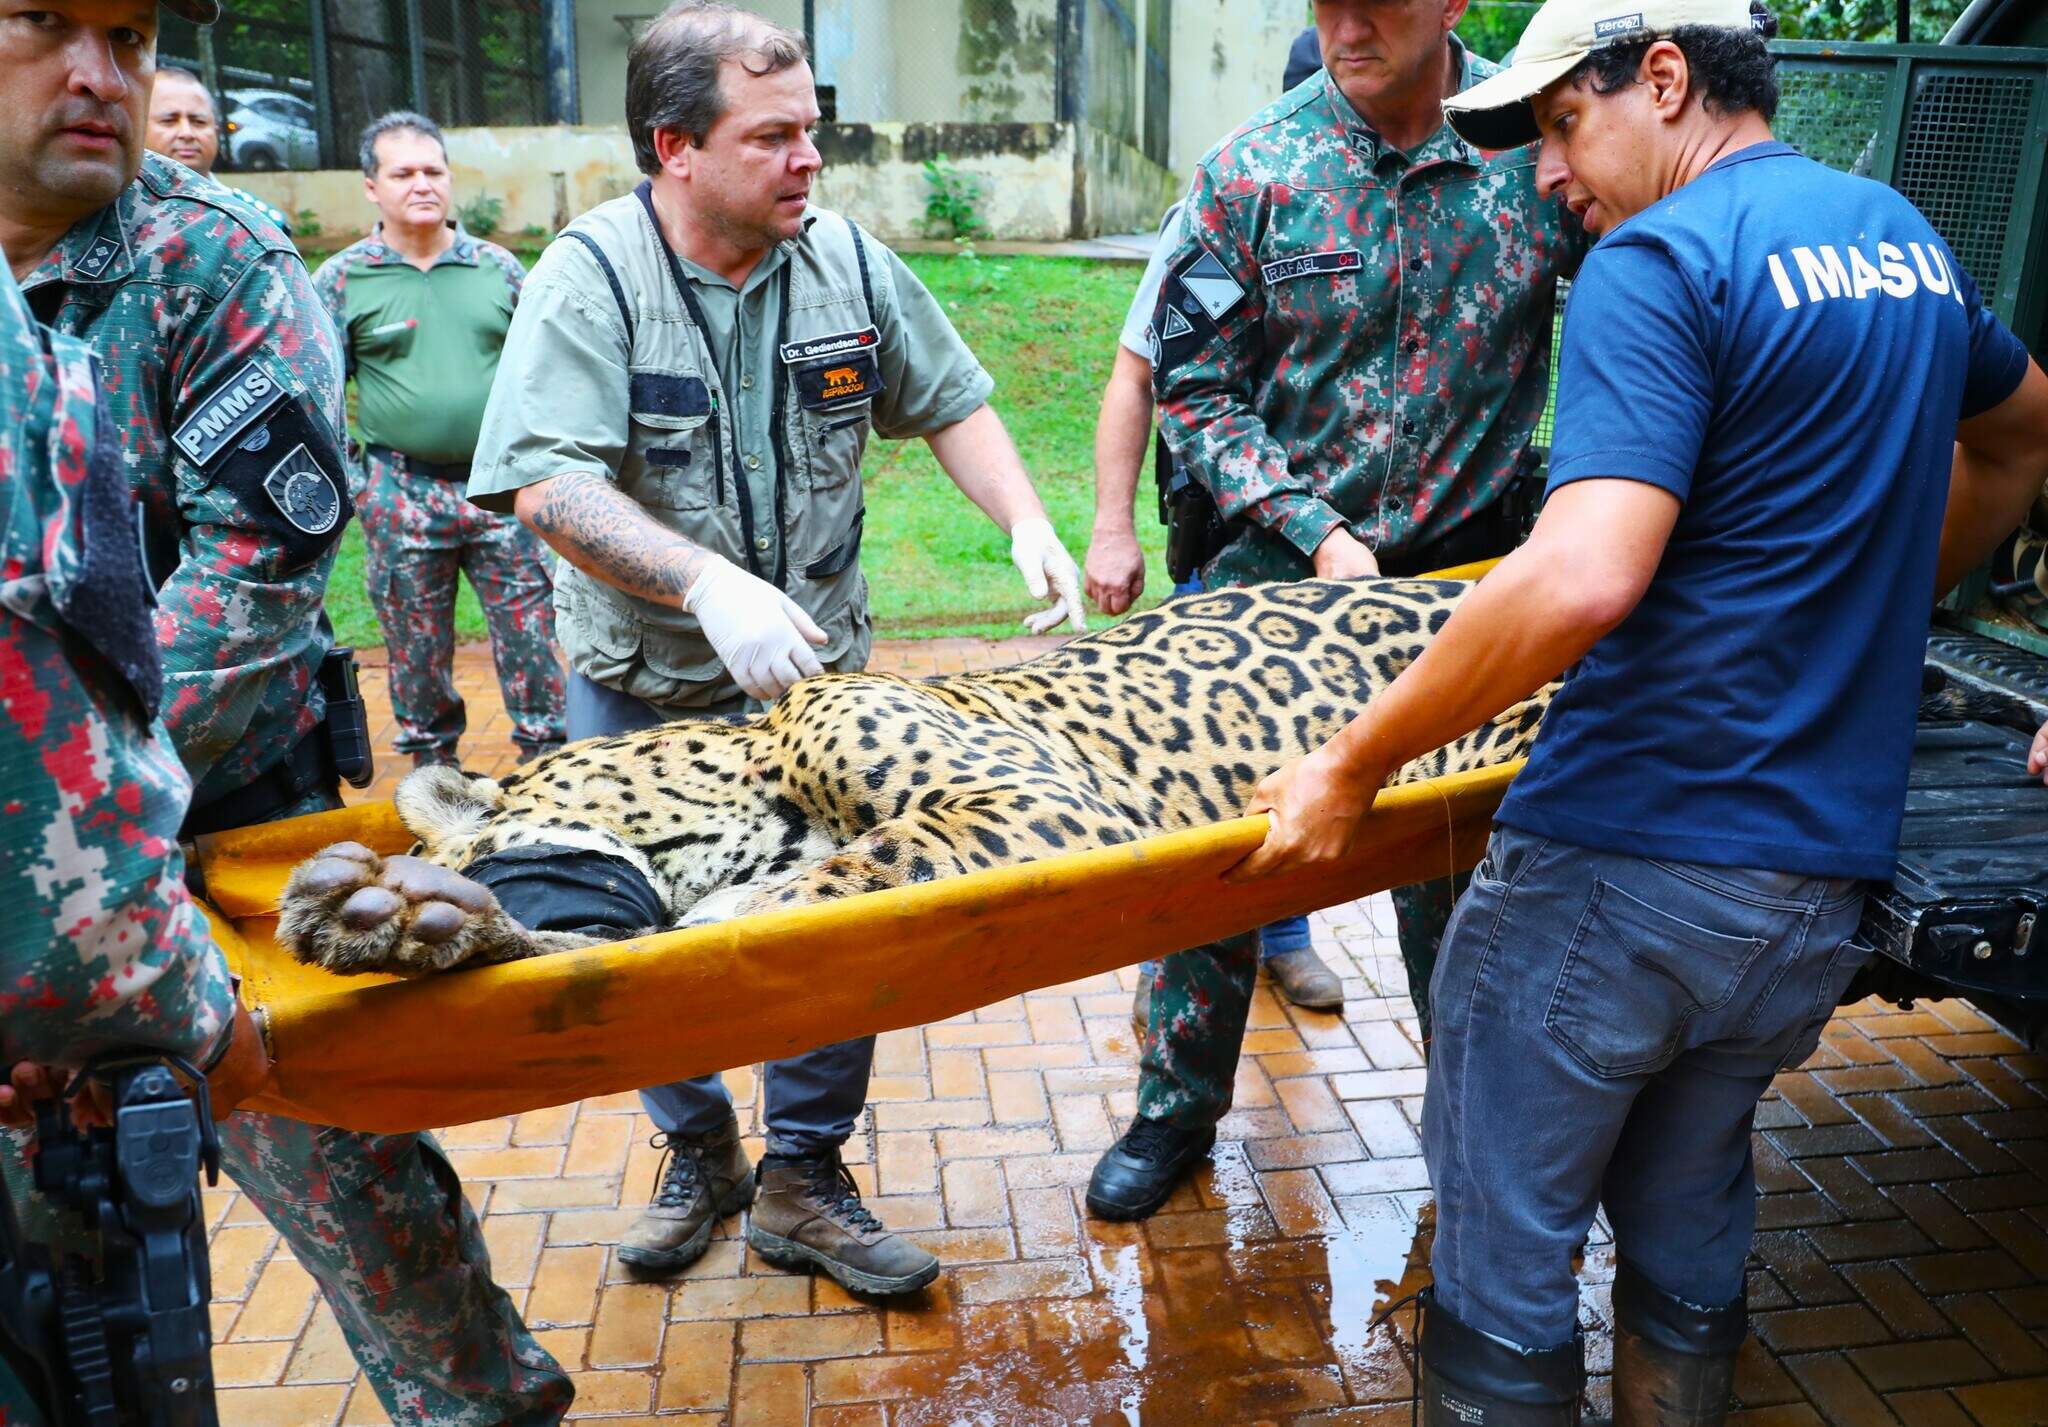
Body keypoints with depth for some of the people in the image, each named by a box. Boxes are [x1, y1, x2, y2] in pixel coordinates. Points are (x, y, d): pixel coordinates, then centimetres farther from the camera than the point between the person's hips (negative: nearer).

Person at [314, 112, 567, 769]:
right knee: (417, 646, 10)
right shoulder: (342, 278, 2)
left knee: (531, 634, 1)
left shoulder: (497, 266, 7)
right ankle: (433, 767, 25)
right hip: (402, 492, -1)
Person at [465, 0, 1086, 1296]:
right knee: (647, 939, 12)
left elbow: (949, 401, 7)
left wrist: (1027, 524, -8)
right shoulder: (590, 278, -15)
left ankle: (805, 1181, 26)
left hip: (819, 677, 2)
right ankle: (699, 1157, 37)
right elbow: (547, 485, -27)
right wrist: (709, 580, -40)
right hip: (645, 692, -2)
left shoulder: (848, 261, -4)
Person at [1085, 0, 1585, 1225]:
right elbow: (1193, 386, -4)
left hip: (1465, 566, 0)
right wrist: (1317, 532, -13)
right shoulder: (1255, 171, -7)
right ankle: (1181, 1109, 27)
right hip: (1287, 556, 0)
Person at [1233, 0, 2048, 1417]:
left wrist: (1352, 766, -20)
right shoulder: (1902, 235, 12)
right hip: (1827, 869, 8)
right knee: (1688, 1224, 24)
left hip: (1628, 863, -8)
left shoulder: (1660, 260, -14)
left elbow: (1585, 579, -28)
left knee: (1504, 1253, 8)